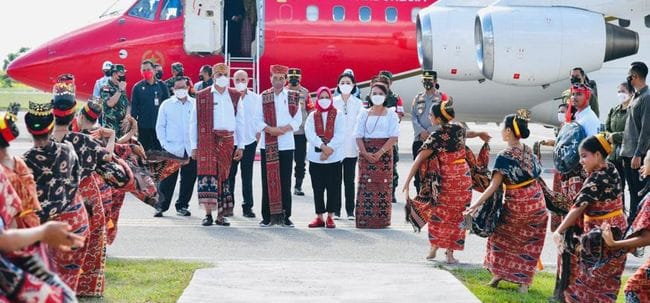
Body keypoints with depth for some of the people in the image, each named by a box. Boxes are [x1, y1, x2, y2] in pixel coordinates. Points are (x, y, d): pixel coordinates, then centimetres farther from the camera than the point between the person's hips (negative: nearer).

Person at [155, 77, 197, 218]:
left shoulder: (195, 104, 7)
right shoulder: (166, 105, 6)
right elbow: (160, 126, 7)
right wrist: (164, 144, -4)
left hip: (191, 149, 2)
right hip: (172, 149, -2)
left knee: (189, 180, 5)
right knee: (167, 179, -3)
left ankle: (182, 206, 17)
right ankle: (161, 206, 3)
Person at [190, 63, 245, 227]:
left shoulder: (235, 96, 11)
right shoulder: (202, 96, 5)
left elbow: (240, 122, 12)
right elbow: (194, 122, 5)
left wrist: (240, 145, 7)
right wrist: (194, 146, 0)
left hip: (227, 141, 2)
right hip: (207, 140, -2)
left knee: (223, 175, 3)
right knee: (208, 173, -11)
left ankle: (221, 215, 8)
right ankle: (208, 214, -8)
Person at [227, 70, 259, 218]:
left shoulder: (256, 99, 6)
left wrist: (258, 134, 0)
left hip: (249, 141, 1)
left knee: (247, 176, 4)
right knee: (229, 174, 2)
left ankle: (247, 206, 8)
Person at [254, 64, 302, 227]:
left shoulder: (293, 96, 6)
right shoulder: (263, 97, 6)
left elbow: (298, 119, 3)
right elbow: (258, 120, 2)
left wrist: (284, 129, -12)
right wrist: (270, 129, -14)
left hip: (286, 144, 0)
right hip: (267, 144, 0)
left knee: (285, 181, 1)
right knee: (268, 180, 0)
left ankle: (284, 216, 6)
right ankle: (268, 216, 4)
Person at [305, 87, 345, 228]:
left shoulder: (338, 115, 5)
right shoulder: (312, 116, 9)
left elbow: (340, 134, -6)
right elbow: (309, 133, -6)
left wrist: (330, 149, -17)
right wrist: (323, 146, -19)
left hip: (334, 157, -1)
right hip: (316, 157, 1)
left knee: (333, 188, 0)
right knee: (318, 188, 4)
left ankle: (330, 217, 7)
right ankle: (319, 217, 11)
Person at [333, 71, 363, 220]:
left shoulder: (358, 103, 4)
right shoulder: (332, 102, 3)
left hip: (351, 148, 0)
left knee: (349, 180, 3)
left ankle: (350, 211, 8)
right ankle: (336, 211, 7)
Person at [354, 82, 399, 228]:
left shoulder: (391, 114, 5)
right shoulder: (364, 114, 11)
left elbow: (394, 137, -5)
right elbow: (358, 136, 5)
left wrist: (380, 152, -15)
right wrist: (365, 153, -11)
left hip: (384, 153, -1)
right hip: (366, 153, 1)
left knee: (383, 185, -4)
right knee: (365, 185, -4)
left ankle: (381, 219, -2)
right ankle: (364, 218, -4)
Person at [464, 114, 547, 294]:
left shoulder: (504, 157, -17)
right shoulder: (528, 151, 0)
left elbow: (494, 186, -21)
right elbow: (536, 173, 10)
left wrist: (476, 205, -21)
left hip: (515, 205, -4)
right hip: (536, 203, 4)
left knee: (503, 238, 19)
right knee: (530, 244, 12)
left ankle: (498, 274, 20)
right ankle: (524, 281, 11)